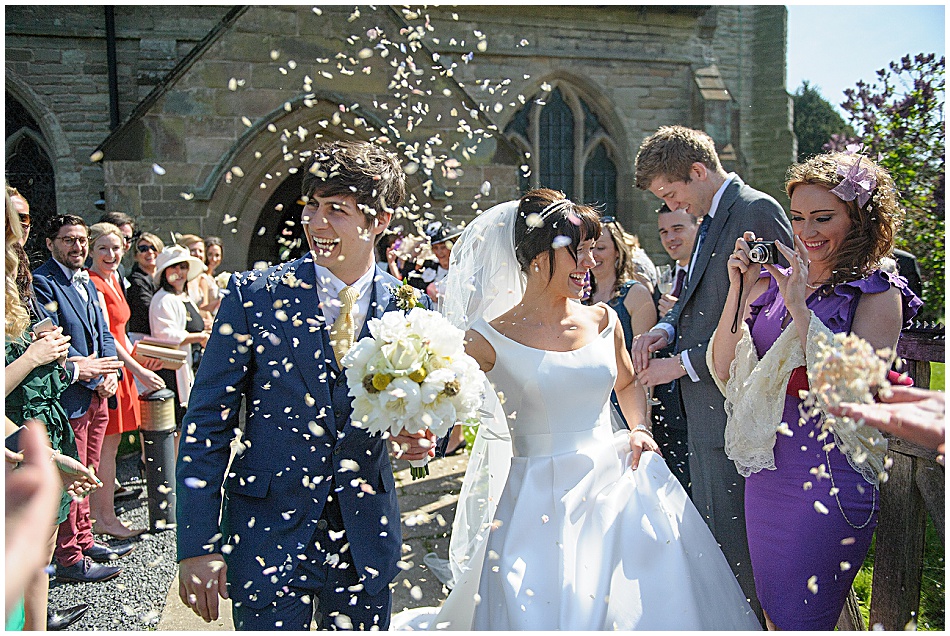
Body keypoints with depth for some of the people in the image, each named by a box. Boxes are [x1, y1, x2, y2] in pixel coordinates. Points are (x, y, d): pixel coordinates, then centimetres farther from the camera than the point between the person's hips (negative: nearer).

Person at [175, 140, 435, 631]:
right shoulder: (254, 295, -9)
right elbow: (207, 423, -7)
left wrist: (420, 438, -14)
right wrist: (197, 545, -10)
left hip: (365, 538, 2)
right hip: (269, 533, -2)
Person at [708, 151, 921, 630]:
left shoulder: (879, 295, -9)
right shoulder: (772, 281, 4)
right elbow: (725, 371, 1)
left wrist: (799, 307, -23)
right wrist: (738, 288, -9)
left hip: (829, 479, -5)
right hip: (765, 474, 5)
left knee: (800, 622, 7)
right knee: (772, 614, 20)